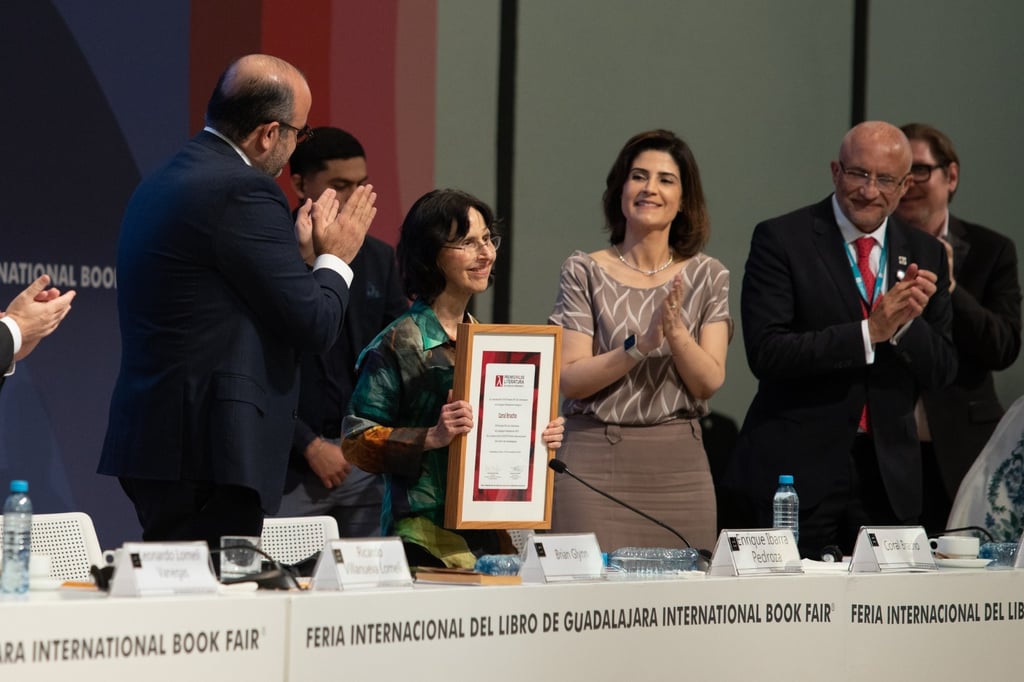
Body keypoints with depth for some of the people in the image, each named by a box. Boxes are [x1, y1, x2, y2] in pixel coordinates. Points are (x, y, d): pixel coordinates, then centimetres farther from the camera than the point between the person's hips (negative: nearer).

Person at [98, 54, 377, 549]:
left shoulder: (160, 184, 16)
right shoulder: (244, 192, -14)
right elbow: (315, 326, -13)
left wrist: (299, 249, 24)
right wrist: (334, 258, 6)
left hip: (150, 441, 10)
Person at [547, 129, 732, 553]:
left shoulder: (707, 276, 7)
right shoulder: (584, 272, 2)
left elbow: (709, 382, -1)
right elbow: (570, 379, -7)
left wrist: (676, 331, -18)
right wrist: (641, 344, -18)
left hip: (679, 465, 2)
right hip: (596, 459, -2)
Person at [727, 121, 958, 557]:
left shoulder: (924, 254, 8)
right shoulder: (781, 239, -5)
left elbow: (942, 372, 6)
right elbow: (765, 352, -15)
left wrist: (907, 322, -14)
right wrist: (869, 331, -22)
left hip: (889, 471, 4)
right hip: (796, 467, -4)